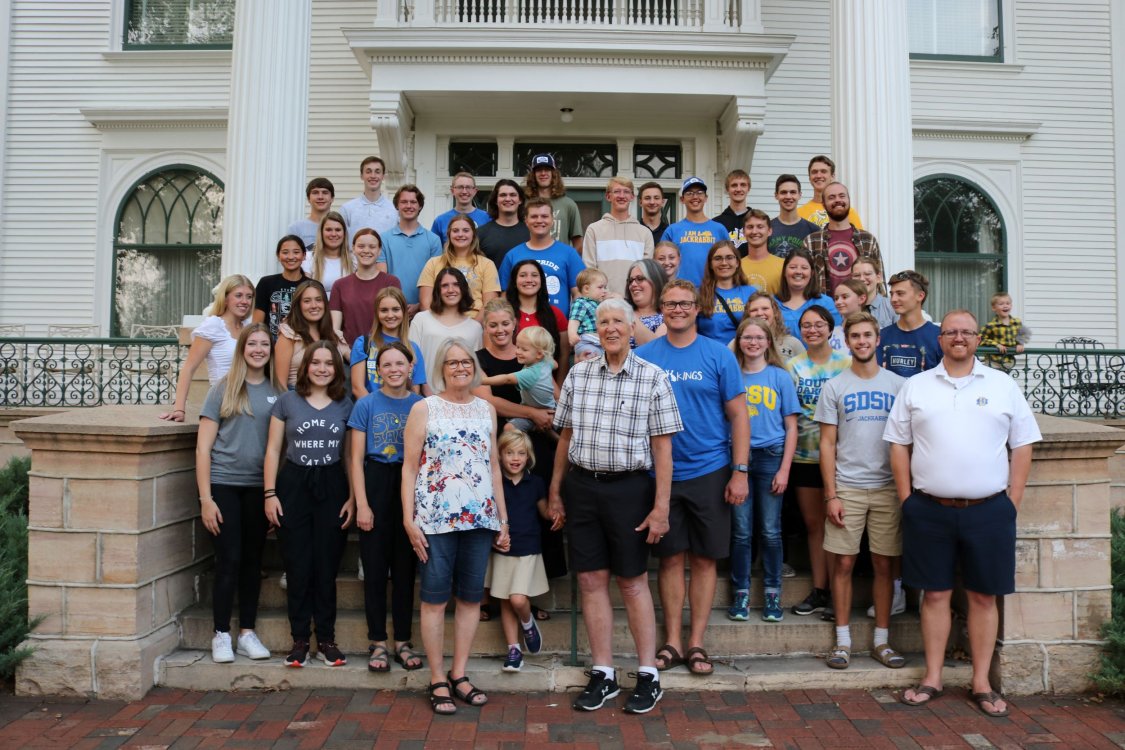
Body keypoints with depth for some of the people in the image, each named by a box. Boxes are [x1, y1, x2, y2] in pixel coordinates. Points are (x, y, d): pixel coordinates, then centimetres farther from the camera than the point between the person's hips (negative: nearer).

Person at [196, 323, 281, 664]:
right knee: (229, 560, -2)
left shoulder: (277, 392, 7)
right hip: (223, 484, -3)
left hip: (258, 487, 3)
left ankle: (247, 632, 20)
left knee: (253, 560, 9)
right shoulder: (223, 389, -1)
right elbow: (203, 447, -3)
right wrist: (205, 498, -9)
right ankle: (221, 635, 12)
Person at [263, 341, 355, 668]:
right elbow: (273, 449, 4)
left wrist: (352, 497, 0)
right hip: (293, 485, 0)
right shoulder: (287, 401, 4)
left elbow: (350, 455, 6)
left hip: (332, 486, 1)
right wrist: (270, 493, -3)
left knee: (327, 566, 4)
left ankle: (326, 639, 15)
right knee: (298, 566, 3)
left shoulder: (345, 405, 6)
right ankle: (300, 639, 14)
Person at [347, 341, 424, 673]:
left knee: (405, 566, 8)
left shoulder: (420, 405, 4)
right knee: (376, 565, 4)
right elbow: (356, 458, -2)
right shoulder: (366, 405, 0)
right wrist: (362, 504, -8)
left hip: (411, 485, 1)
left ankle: (403, 642, 18)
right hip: (377, 482, -1)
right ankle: (378, 643, 15)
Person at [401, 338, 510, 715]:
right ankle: (437, 681, 13)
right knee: (435, 597, 1)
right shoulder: (424, 408, 1)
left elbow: (494, 467, 14)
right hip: (436, 518, -4)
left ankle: (458, 674, 20)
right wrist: (409, 519, -9)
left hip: (479, 516, 4)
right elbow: (409, 467, -2)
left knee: (471, 596, 8)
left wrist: (503, 520, 12)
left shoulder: (486, 409, 12)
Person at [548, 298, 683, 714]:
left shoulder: (653, 378, -4)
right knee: (591, 580, 7)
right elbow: (565, 437, 11)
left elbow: (662, 447, -5)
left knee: (633, 582, 6)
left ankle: (648, 675, 20)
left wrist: (661, 507, -9)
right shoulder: (578, 374, 6)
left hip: (629, 487, -3)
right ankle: (603, 674, 20)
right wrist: (555, 493, 11)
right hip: (582, 485, 3)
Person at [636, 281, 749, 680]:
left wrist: (740, 471, -6)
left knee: (705, 558, 6)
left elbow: (738, 415, 0)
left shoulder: (718, 354, 0)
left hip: (709, 471, 0)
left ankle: (696, 643, 18)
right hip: (662, 472, 1)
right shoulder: (643, 356, 3)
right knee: (671, 557, 8)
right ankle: (672, 641, 20)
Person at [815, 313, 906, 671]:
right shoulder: (834, 387, 3)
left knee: (883, 564, 7)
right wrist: (831, 494, -6)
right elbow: (827, 444, 1)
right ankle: (843, 640, 12)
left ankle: (881, 641, 18)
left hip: (887, 487, 1)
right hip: (846, 487, -1)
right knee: (844, 563, 2)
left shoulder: (898, 384, 7)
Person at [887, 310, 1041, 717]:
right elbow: (899, 445, 6)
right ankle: (932, 679, 19)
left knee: (984, 596, 8)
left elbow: (1022, 447, 6)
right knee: (935, 593, 8)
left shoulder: (1003, 386, 6)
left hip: (989, 510, 0)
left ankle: (981, 683, 20)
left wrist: (1012, 502, 0)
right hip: (929, 510, 0)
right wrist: (906, 499, 0)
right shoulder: (915, 387, 6)